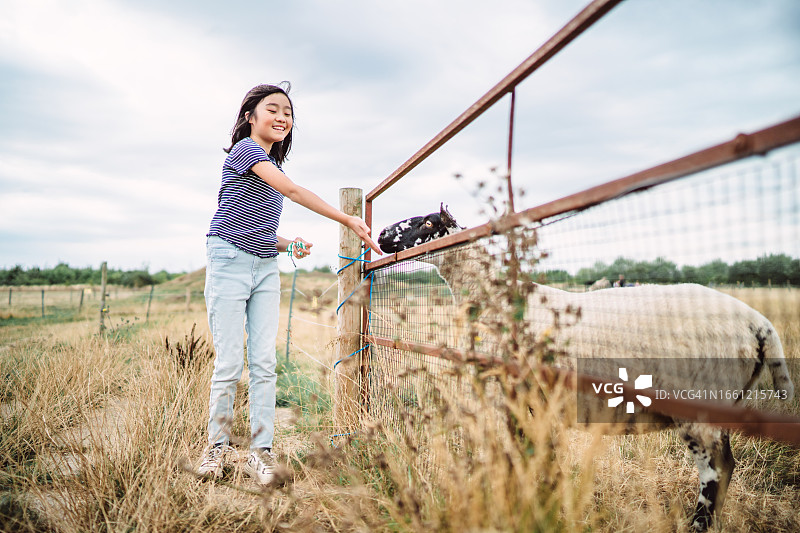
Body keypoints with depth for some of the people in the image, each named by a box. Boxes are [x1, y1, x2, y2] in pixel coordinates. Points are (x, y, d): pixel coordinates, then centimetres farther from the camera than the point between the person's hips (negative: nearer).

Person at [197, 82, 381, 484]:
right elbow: (292, 190, -21)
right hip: (230, 262, -7)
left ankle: (261, 452, 6)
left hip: (266, 269, 7)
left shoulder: (272, 166, 20)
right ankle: (217, 446, 15)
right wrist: (348, 220, -25)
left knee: (265, 362, 0)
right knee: (230, 363, -4)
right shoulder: (245, 149, -6)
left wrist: (287, 245, 2)